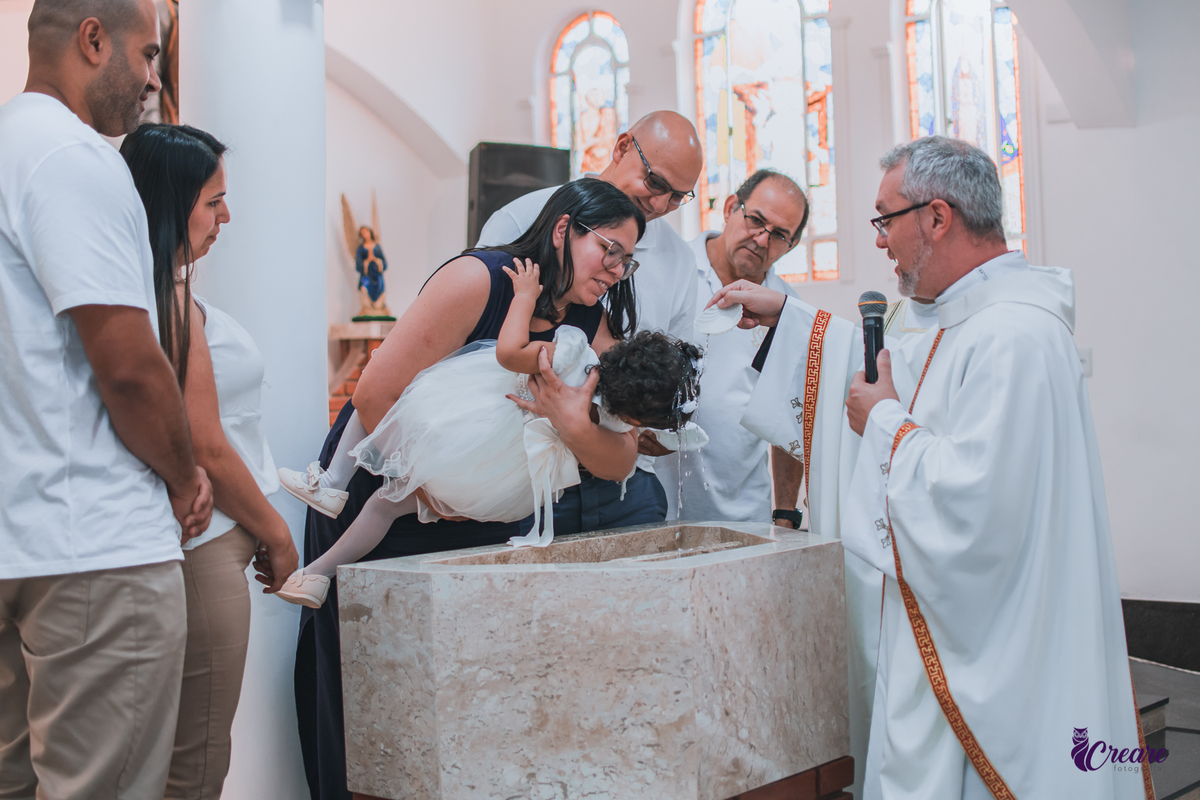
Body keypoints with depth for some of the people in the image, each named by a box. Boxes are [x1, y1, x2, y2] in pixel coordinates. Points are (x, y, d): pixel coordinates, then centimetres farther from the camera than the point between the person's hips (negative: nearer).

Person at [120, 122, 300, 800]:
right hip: (203, 547, -10)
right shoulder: (173, 299, -15)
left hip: (192, 541, 10)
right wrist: (278, 535, -3)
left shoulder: (160, 292, 12)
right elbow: (206, 449, -16)